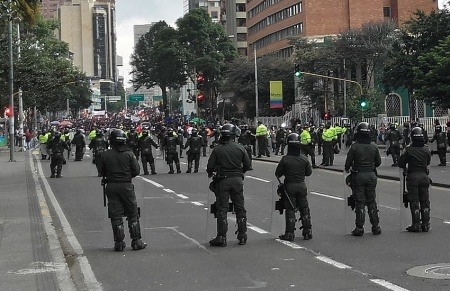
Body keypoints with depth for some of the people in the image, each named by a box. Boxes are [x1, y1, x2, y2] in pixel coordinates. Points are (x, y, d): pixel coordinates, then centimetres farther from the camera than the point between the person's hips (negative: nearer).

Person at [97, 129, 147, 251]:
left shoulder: (105, 155, -4)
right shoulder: (129, 154, -6)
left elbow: (101, 171, 3)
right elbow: (136, 171, -5)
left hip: (111, 186, 1)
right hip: (126, 186, -1)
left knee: (115, 216, 6)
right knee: (133, 215, 9)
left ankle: (119, 243, 6)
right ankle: (137, 241, 10)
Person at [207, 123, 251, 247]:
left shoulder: (217, 149, -8)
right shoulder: (240, 148, 0)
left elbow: (210, 166, -7)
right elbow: (247, 165, 5)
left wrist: (210, 173, 15)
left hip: (223, 181, -3)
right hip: (237, 180, 3)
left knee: (222, 209, 2)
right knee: (240, 208, 12)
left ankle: (222, 237, 1)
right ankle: (242, 235, 17)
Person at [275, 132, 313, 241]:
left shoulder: (285, 159, -15)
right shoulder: (304, 159, -5)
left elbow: (278, 174, -9)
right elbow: (309, 172, 6)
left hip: (289, 186, -3)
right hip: (302, 185, 3)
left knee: (290, 210, 3)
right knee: (304, 209, 13)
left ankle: (290, 233, 3)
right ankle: (308, 232, 18)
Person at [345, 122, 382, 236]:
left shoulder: (354, 147, -11)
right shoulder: (373, 147, -1)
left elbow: (348, 162, -7)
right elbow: (378, 162, 7)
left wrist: (347, 169, 15)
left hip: (358, 176, -3)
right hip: (371, 175, 3)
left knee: (360, 202, 1)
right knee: (372, 201, 12)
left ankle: (359, 227, 1)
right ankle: (375, 226, 13)